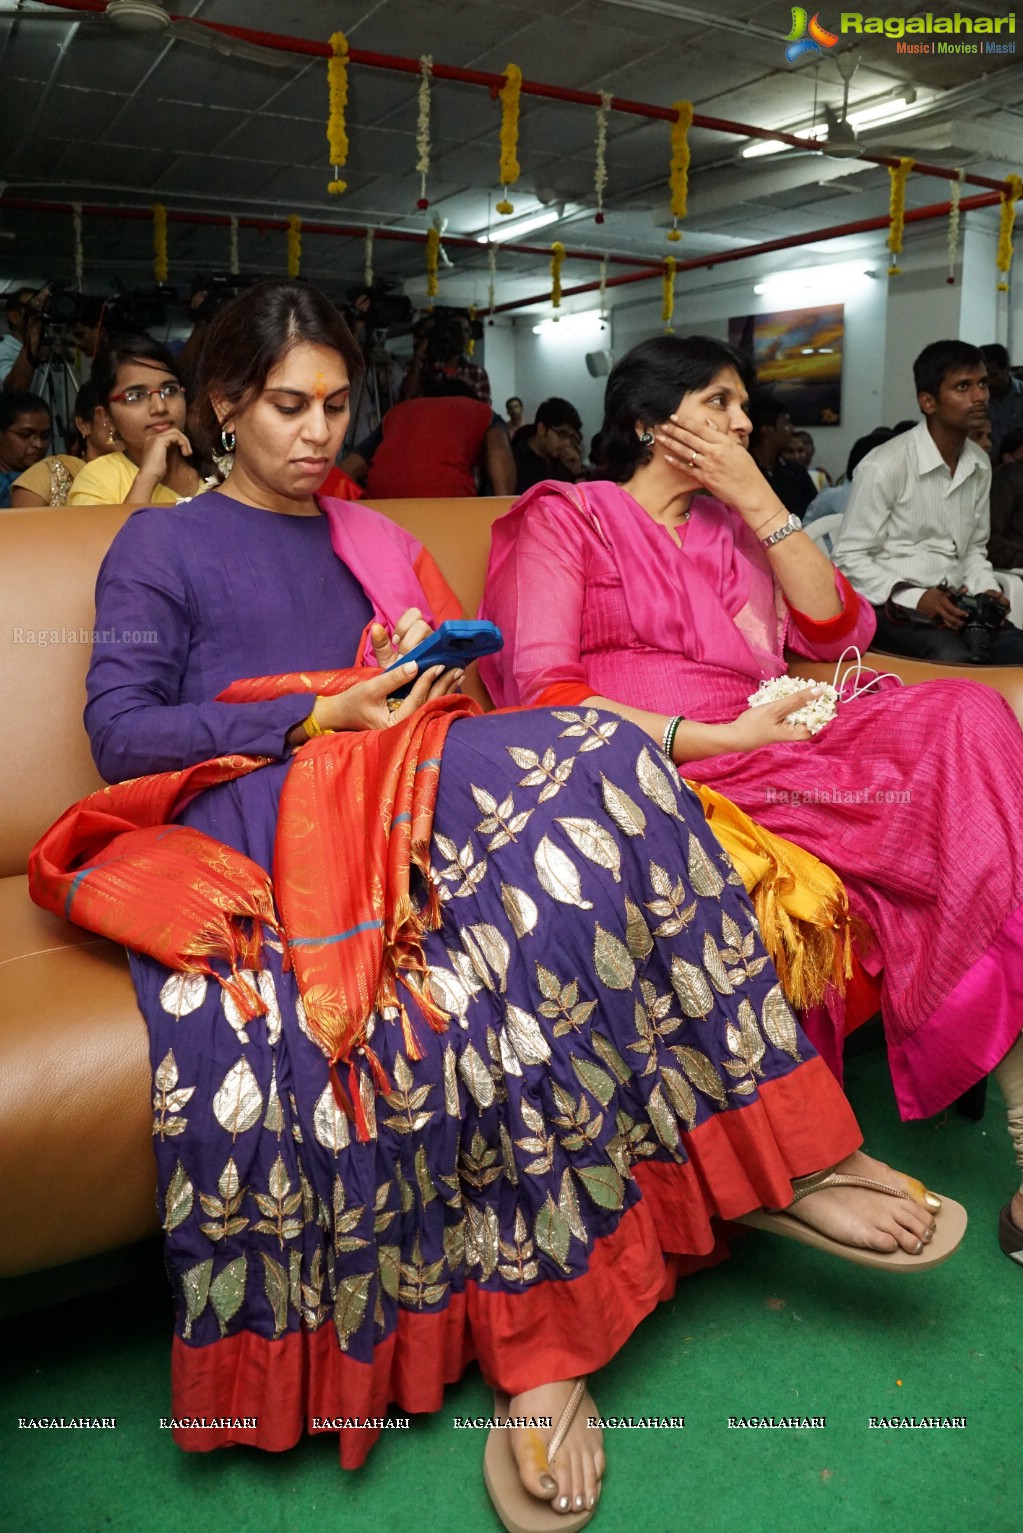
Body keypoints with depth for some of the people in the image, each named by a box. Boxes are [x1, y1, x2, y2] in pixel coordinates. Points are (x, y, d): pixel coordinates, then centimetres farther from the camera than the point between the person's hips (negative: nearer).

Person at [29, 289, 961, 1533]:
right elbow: (120, 732, 0)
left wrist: (420, 679, -1)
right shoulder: (161, 545, 13)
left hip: (396, 800, 5)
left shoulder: (375, 543, 28)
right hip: (259, 826, -5)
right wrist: (319, 719, -9)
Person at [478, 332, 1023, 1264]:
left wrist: (759, 501, 8)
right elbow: (541, 693, -6)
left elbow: (836, 632, 15)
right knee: (923, 799, -27)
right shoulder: (565, 517, 9)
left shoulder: (732, 524, 28)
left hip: (762, 746, 6)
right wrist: (718, 737, -15)